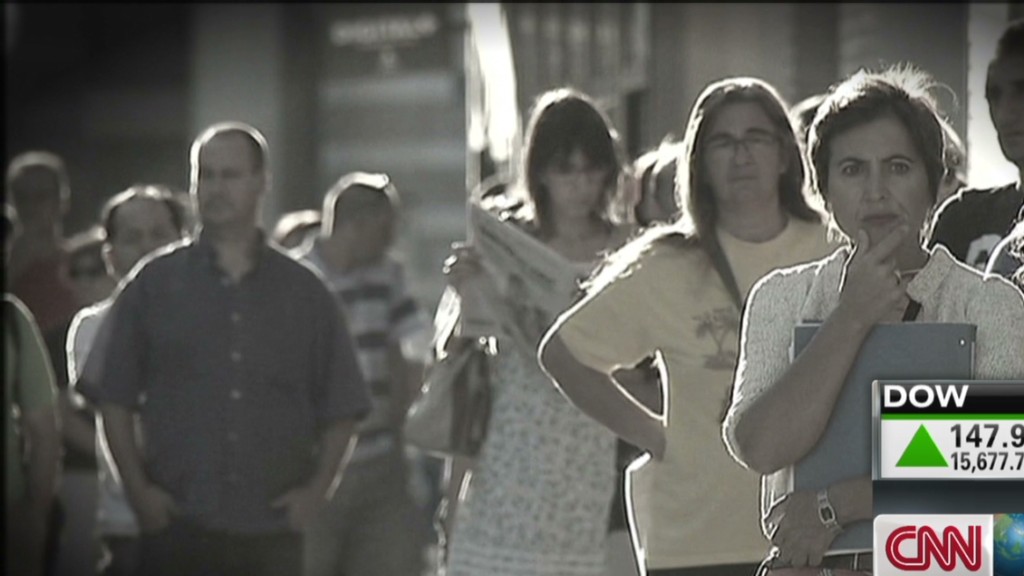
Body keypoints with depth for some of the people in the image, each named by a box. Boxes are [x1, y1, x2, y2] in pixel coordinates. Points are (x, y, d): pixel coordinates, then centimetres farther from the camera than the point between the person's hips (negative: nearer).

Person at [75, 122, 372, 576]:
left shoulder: (304, 293, 10)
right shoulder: (155, 284, 7)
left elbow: (341, 407, 13)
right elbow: (112, 397, 6)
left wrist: (317, 490, 0)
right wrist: (137, 488, -4)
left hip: (272, 535, 1)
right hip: (177, 531, -1)